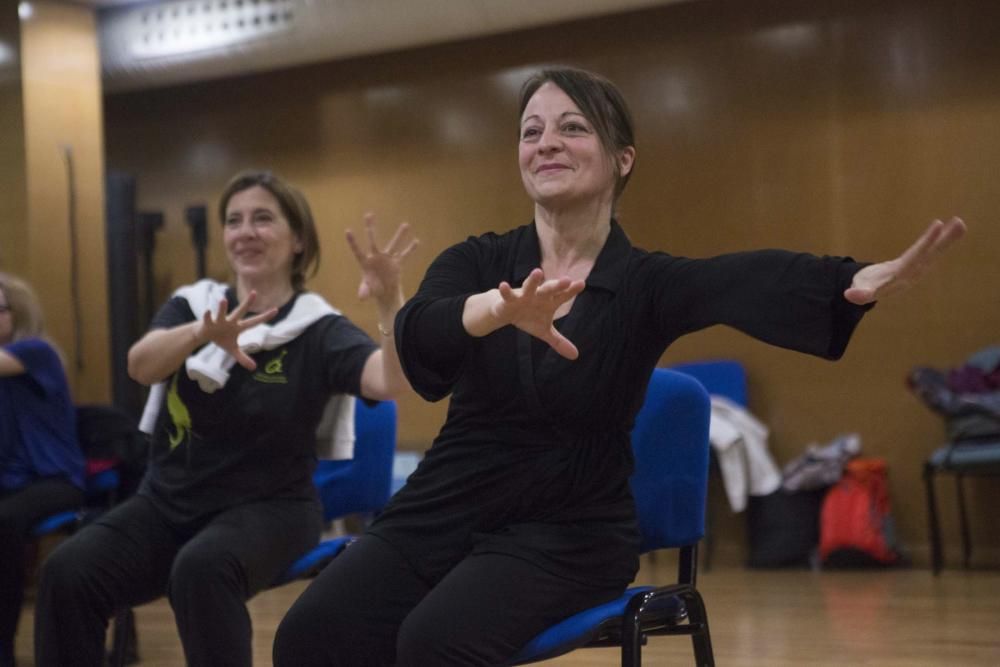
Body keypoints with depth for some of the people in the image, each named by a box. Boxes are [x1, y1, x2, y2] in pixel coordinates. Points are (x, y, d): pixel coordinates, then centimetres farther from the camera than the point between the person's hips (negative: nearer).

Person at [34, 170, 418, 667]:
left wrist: (390, 301, -43)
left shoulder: (318, 331, -5)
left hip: (268, 507, -3)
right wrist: (204, 333, -37)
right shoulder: (192, 304, 4)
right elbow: (140, 365, -16)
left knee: (201, 569, -37)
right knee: (67, 573, -23)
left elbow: (391, 381, -24)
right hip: (168, 501, 3)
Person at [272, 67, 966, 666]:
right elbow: (419, 332, -22)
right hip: (445, 507, 3)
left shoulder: (646, 283, -6)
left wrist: (871, 279, -50)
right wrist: (501, 309, -46)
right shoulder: (478, 261, 1)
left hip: (566, 532, -3)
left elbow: (757, 280, -28)